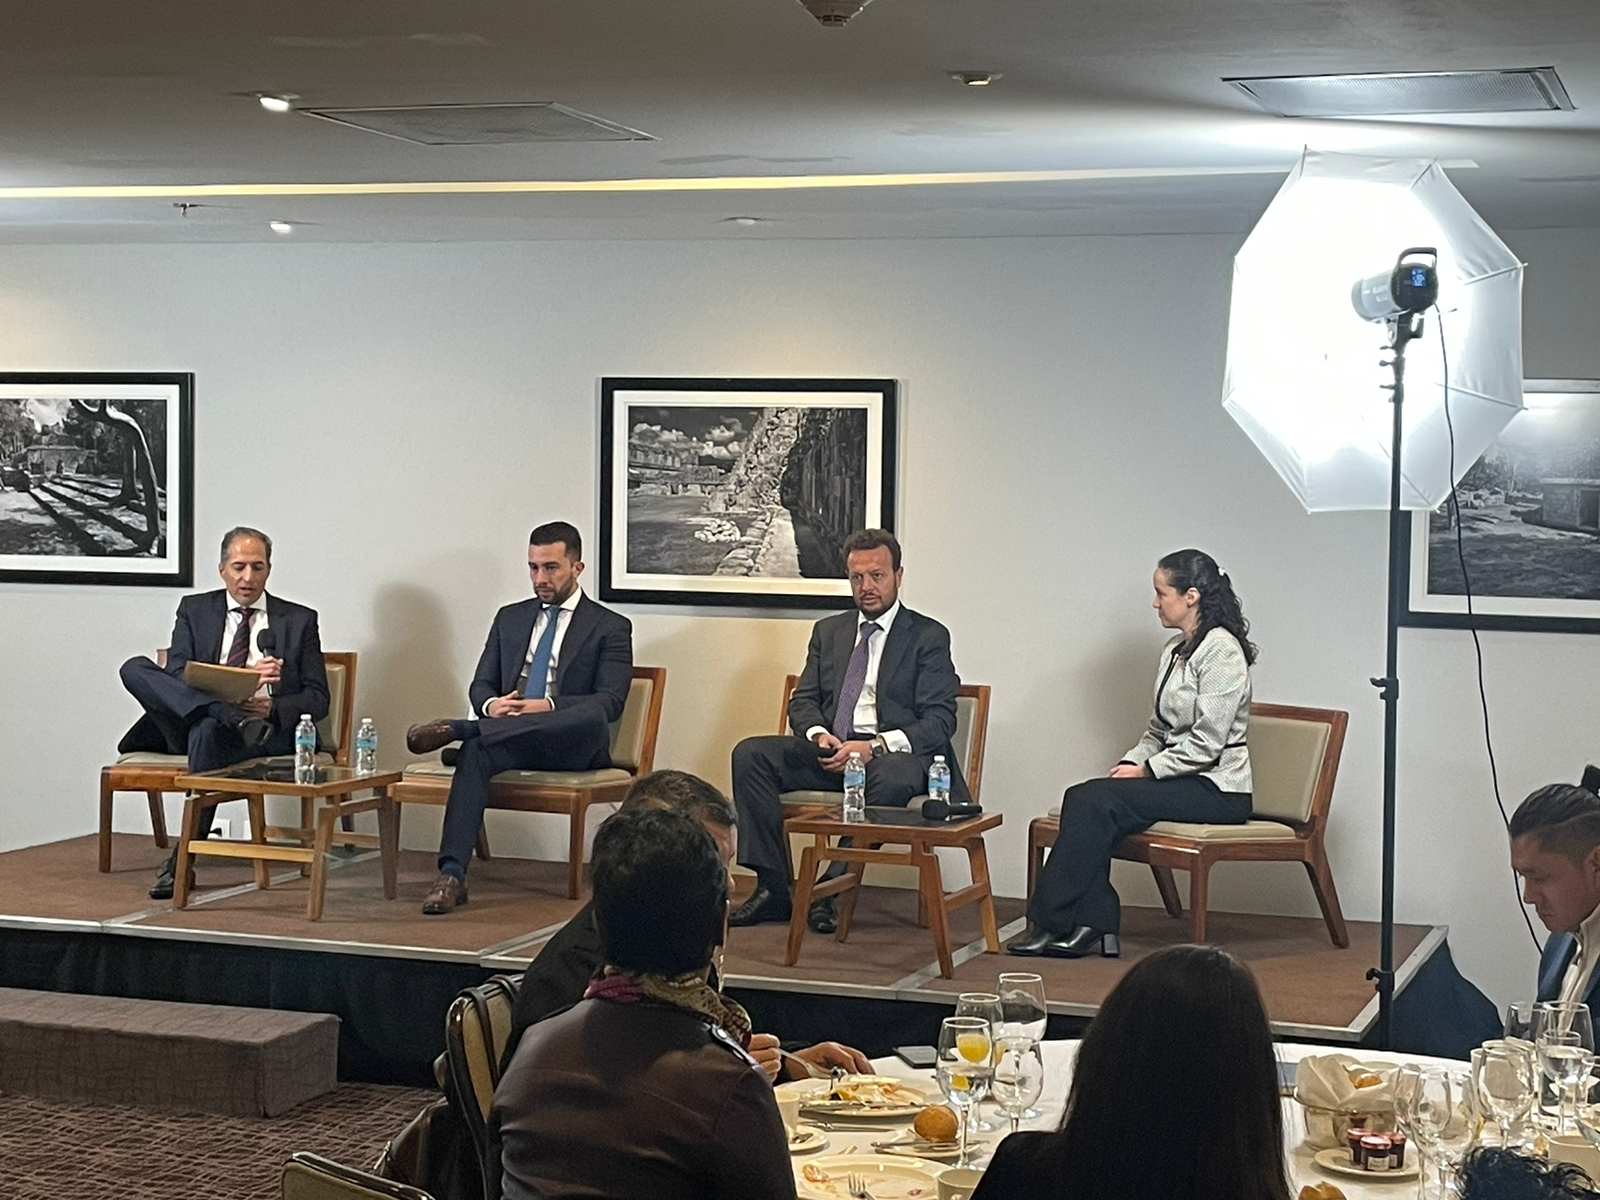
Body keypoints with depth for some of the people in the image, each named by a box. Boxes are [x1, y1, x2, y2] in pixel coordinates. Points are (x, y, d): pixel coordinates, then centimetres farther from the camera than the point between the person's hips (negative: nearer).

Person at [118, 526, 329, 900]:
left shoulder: (299, 620, 14)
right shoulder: (194, 610, 17)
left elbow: (317, 700, 8)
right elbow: (176, 676, 2)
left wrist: (272, 707, -14)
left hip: (269, 731, -2)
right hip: (193, 722, 2)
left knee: (208, 731, -38)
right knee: (135, 669, -22)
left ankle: (181, 863, -33)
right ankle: (235, 716, -38)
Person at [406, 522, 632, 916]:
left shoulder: (611, 627, 8)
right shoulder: (510, 618, 23)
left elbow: (610, 702, -4)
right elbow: (481, 684, 18)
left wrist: (547, 706, -20)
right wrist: (491, 705, -8)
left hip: (573, 746, -3)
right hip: (505, 735, 3)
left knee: (592, 717, -39)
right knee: (476, 752, -34)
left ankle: (458, 728, -43)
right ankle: (451, 875, -44)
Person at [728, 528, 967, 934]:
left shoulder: (929, 637, 2)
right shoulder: (828, 631, 18)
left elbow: (939, 721, -7)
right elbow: (803, 701, 15)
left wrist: (876, 746, -21)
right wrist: (819, 735, -10)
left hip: (894, 753, -5)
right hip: (830, 749, 5)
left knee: (892, 779, -40)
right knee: (750, 754, -17)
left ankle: (834, 889, -25)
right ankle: (773, 888, -18)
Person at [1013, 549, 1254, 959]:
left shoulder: (1221, 651, -13)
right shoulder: (1176, 649, 16)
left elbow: (1207, 743, -18)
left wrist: (1147, 770, -14)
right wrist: (1131, 762, 3)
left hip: (1217, 789, -9)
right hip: (1182, 779, 9)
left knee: (1096, 802, -23)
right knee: (1083, 799, -16)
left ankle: (1056, 923, -19)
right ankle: (1096, 926, -20)